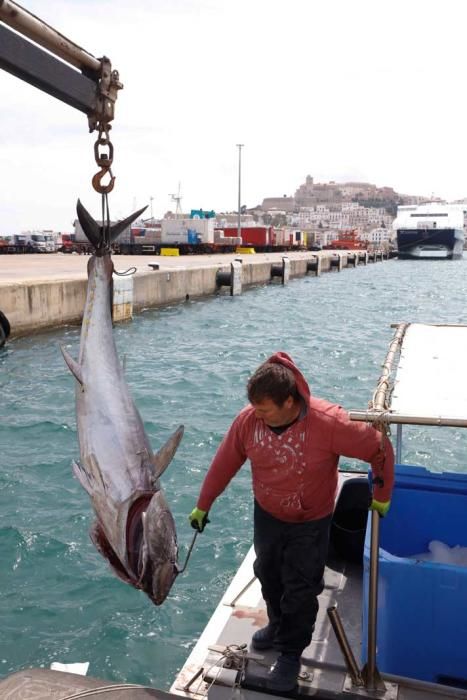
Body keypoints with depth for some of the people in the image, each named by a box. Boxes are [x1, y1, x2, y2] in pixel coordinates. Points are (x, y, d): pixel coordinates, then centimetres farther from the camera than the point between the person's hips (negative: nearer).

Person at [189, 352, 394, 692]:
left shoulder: (330, 422, -33)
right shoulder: (248, 419, -22)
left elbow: (380, 448, -19)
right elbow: (224, 464, -7)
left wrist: (382, 496, -7)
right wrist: (202, 506, 2)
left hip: (311, 522, -4)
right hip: (267, 515, 4)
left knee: (300, 589, 7)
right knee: (268, 575, 22)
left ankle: (291, 653, 31)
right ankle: (279, 625, 50)